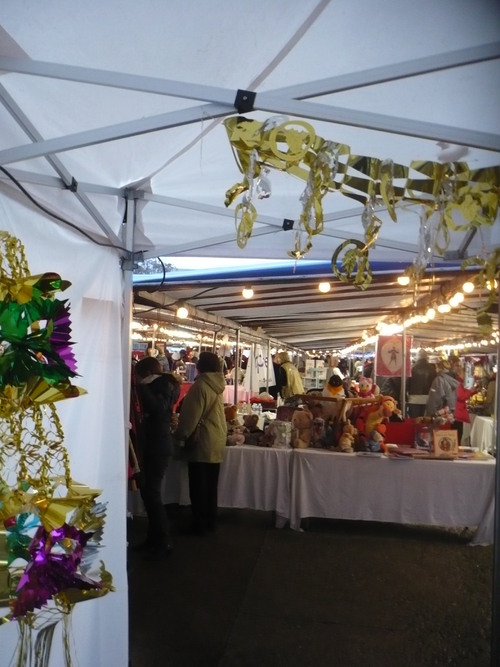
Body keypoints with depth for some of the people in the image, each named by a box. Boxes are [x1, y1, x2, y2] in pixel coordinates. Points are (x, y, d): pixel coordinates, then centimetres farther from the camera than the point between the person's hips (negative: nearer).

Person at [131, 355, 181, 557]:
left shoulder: (163, 385, -12)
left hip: (158, 446, -9)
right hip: (151, 444, 9)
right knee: (147, 491, 10)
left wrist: (142, 385, -23)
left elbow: (158, 409, -28)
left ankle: (164, 542, 1)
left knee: (152, 492, -7)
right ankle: (154, 537, 19)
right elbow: (147, 412, 13)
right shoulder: (155, 386, 13)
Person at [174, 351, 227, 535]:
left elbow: (191, 416, -18)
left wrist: (180, 436, -7)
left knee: (198, 486, 1)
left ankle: (200, 524, 8)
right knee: (211, 485, 15)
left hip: (202, 443, -8)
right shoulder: (217, 385, 9)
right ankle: (211, 521, 23)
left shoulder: (200, 385, -17)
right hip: (217, 441, 8)